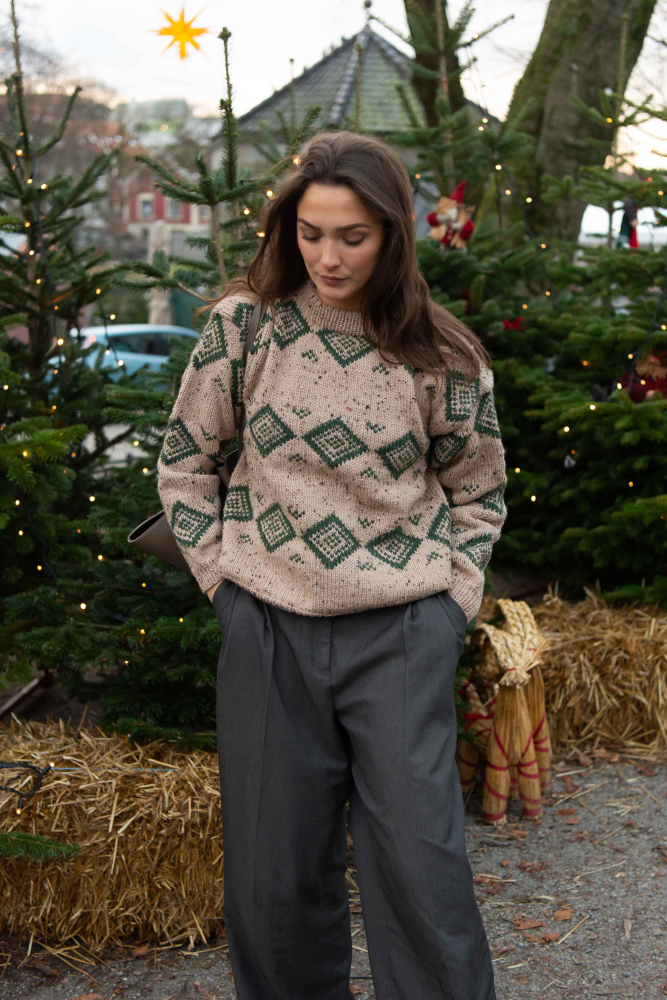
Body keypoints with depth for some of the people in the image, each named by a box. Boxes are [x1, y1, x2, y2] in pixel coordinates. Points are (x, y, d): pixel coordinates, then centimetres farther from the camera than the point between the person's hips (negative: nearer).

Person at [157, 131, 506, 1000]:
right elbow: (183, 459, 9)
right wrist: (220, 572, 2)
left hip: (402, 634, -1)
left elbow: (479, 490, 11)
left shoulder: (441, 357, -2)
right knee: (274, 871, 10)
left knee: (419, 867, 1)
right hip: (270, 629, 1)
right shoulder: (243, 325, -1)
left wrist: (451, 598, 1)